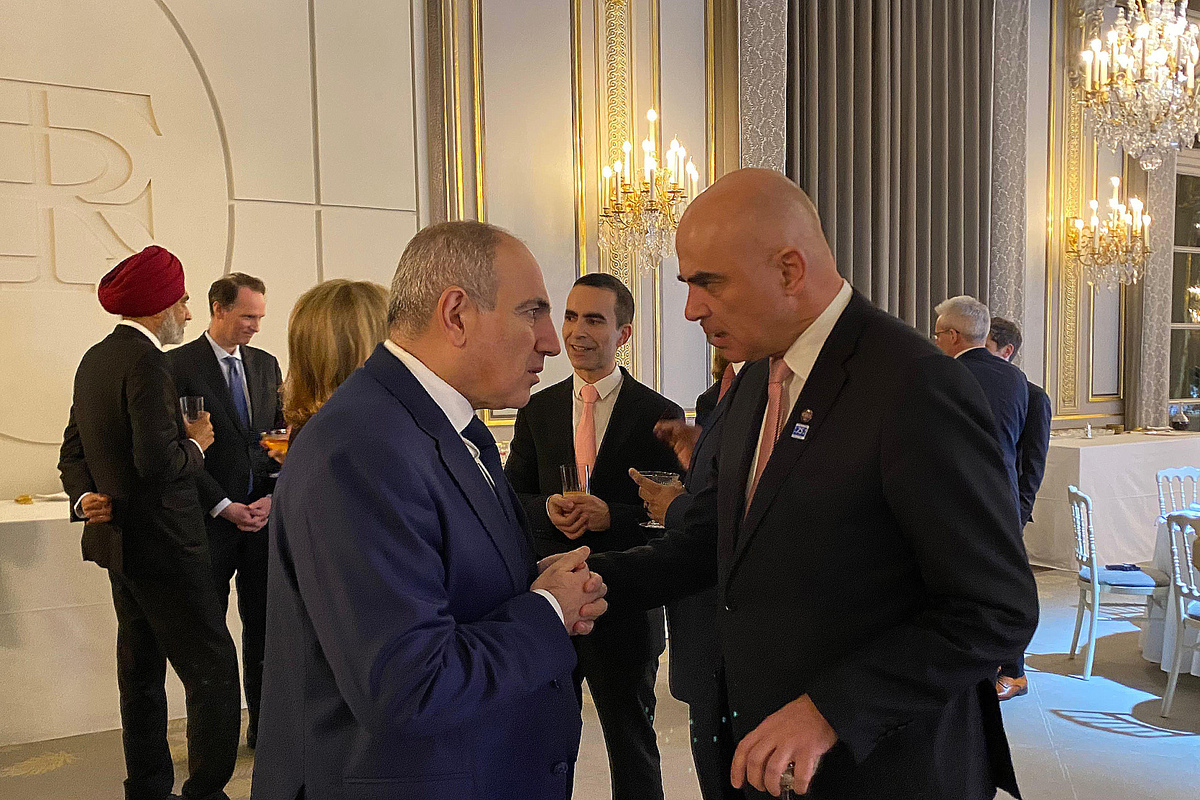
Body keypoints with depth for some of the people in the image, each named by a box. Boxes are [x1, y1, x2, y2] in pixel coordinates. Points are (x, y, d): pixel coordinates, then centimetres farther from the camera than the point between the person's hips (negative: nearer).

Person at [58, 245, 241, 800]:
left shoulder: (94, 360, 12)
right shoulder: (146, 363, -18)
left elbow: (74, 448, 15)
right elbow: (157, 462, -25)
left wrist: (86, 497, 1)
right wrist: (196, 443, -7)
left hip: (119, 539, 10)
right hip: (162, 545, -10)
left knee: (141, 672, 18)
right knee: (213, 670, -4)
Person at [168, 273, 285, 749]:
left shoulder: (266, 365, 12)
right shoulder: (178, 366, -5)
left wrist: (274, 496, -2)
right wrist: (225, 507, -11)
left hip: (264, 516, 5)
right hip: (210, 519, -4)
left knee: (264, 626, 9)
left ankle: (263, 727, 20)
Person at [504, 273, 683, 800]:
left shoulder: (659, 415, -6)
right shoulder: (537, 411, 4)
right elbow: (510, 497, 6)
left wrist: (611, 515, -23)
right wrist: (547, 508, -15)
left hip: (626, 606, -3)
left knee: (631, 744, 16)